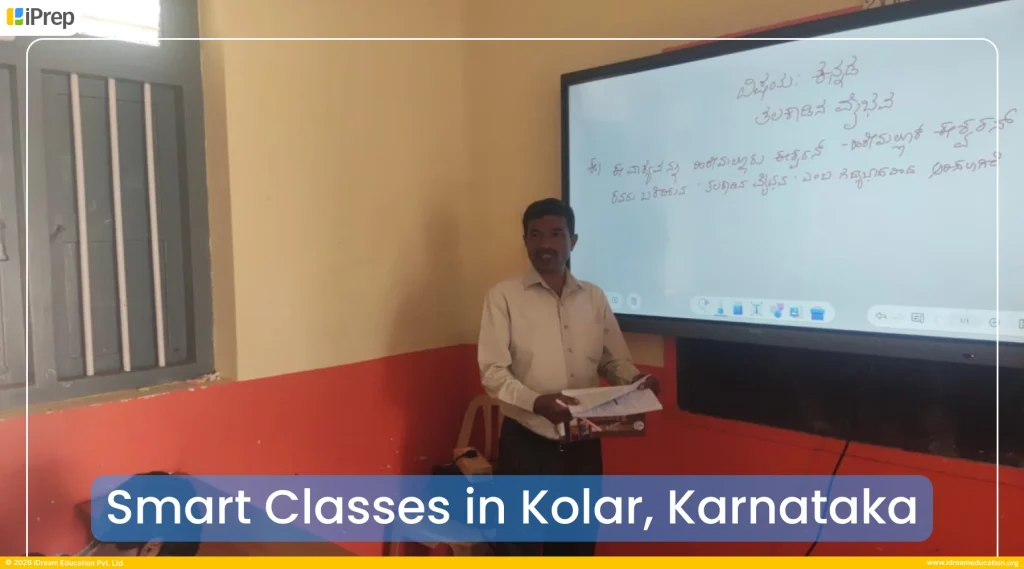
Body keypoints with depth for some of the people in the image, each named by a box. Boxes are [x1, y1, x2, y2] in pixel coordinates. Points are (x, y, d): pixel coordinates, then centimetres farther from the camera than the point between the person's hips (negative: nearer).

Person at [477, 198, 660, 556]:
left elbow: (614, 360, 11)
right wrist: (536, 402, -28)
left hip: (582, 445, 4)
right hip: (526, 444, -4)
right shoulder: (504, 297, -5)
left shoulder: (594, 298, 8)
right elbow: (492, 372, -11)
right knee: (517, 549, 4)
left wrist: (636, 380, -11)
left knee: (576, 545, 17)